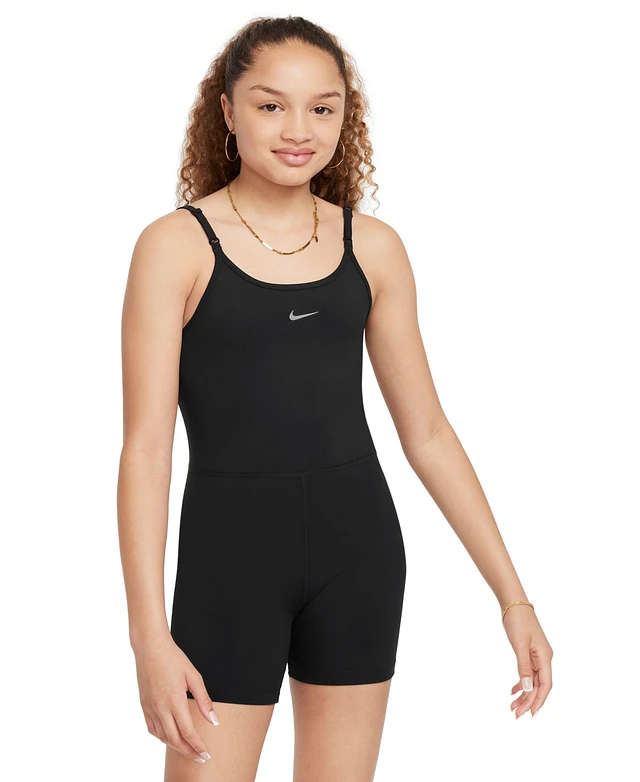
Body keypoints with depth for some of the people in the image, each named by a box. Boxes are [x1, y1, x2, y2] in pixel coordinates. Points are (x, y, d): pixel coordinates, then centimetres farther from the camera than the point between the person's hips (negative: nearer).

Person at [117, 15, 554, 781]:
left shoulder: (372, 246, 4)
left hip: (356, 545, 4)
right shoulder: (176, 245, -6)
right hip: (230, 549, -3)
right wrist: (150, 636, -17)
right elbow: (145, 447, -10)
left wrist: (512, 594, 6)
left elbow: (426, 431, 9)